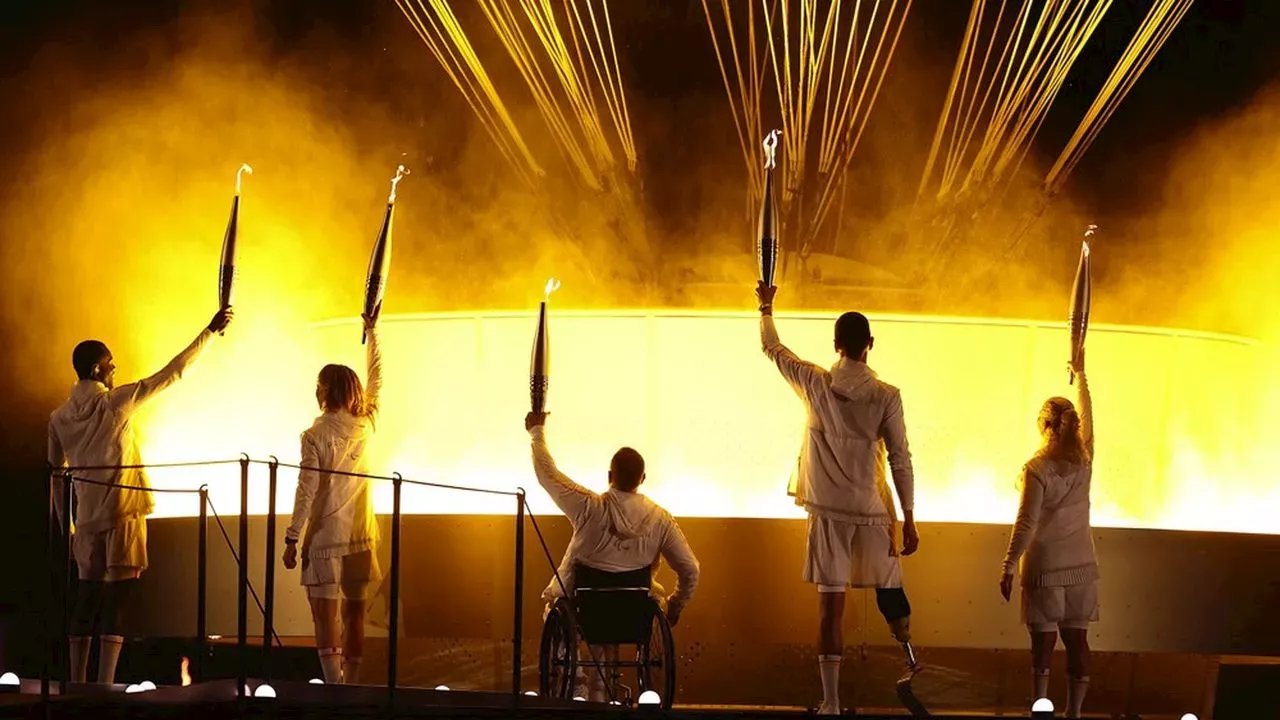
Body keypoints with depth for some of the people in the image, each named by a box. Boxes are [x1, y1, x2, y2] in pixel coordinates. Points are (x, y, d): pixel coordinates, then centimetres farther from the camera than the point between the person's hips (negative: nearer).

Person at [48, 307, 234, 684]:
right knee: (115, 606, -6)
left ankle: (77, 686, 9)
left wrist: (67, 528, 19)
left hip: (87, 522, 5)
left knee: (85, 607, 10)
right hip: (122, 517, -5)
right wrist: (210, 331, 4)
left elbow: (57, 476, 12)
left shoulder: (59, 418, 8)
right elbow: (172, 373, -3)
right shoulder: (117, 402, -6)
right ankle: (105, 689, -13)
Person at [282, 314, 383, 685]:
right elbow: (376, 379, 17)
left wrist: (292, 539, -5)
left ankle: (335, 689, -13)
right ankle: (349, 686, 16)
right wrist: (372, 331, 26)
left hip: (326, 536, -5)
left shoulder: (315, 436, -11)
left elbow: (306, 491, -12)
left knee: (326, 616, -5)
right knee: (355, 615, 12)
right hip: (361, 535, 5)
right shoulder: (365, 425, 2)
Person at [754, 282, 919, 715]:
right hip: (871, 511, 0)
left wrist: (766, 308, 31)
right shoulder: (886, 397, -6)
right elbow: (900, 461, -5)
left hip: (827, 512, 0)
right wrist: (909, 518, 1)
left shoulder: (815, 385, -3)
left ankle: (831, 702, -1)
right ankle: (909, 659, 35)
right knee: (888, 587, 22)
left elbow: (772, 348, 13)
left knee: (831, 605, -1)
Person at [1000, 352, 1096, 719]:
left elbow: (1026, 524, -14)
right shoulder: (1084, 461, 0)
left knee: (1044, 640, 0)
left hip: (1045, 567, -4)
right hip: (1081, 565, 4)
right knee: (1077, 640, 6)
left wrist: (1008, 567, -7)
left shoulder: (1037, 470, -15)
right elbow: (1086, 414, 17)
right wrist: (1080, 375, 31)